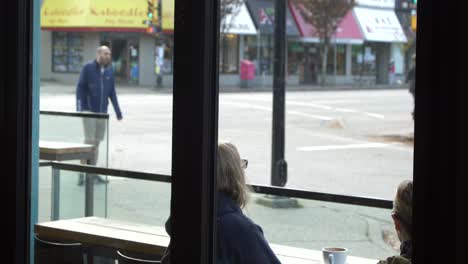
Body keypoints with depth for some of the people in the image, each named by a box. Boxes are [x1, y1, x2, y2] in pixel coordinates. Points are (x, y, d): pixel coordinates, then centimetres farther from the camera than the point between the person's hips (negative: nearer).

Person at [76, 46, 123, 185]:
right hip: (88, 111, -5)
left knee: (96, 142, 7)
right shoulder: (88, 68, -8)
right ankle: (82, 174, -5)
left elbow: (112, 93, 9)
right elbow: (80, 88, -9)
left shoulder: (109, 71, 6)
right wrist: (79, 109, -17)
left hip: (102, 111, 5)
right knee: (89, 141, -11)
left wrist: (118, 111, 5)